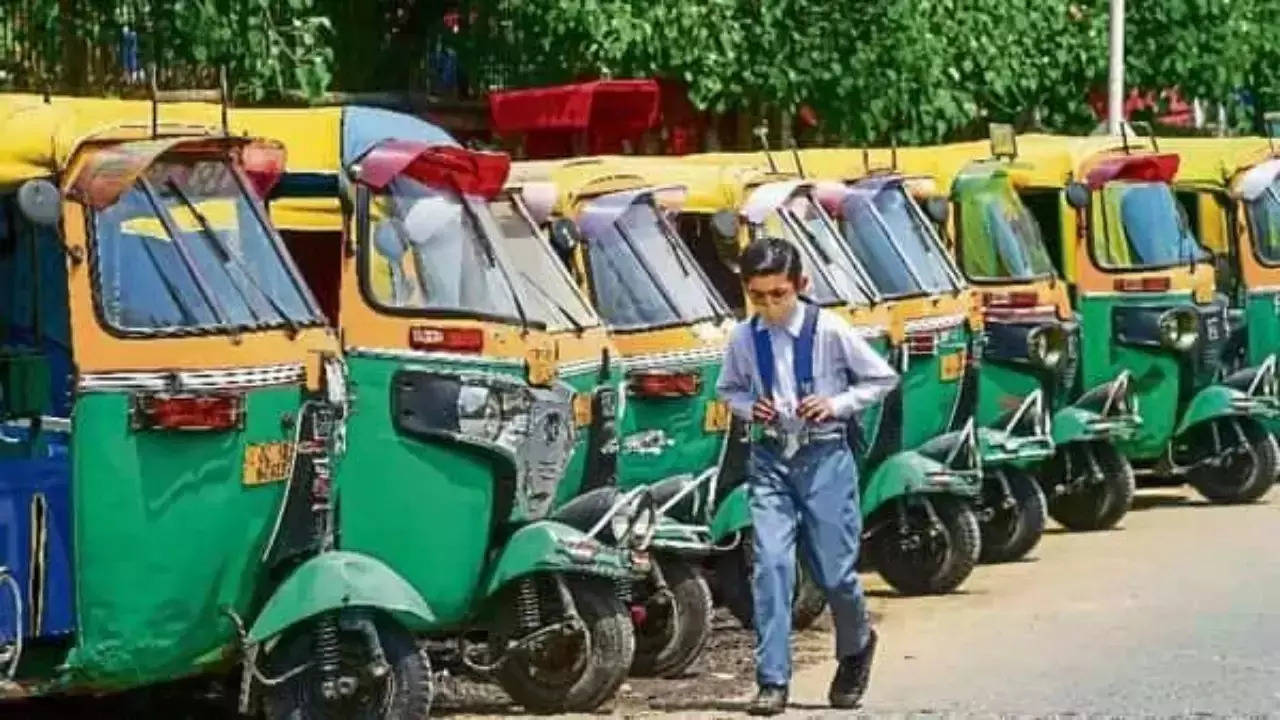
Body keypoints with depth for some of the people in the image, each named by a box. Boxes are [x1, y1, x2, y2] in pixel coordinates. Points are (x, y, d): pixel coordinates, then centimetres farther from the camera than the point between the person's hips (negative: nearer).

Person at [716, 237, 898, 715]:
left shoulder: (830, 331, -8)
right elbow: (729, 388, 17)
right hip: (770, 460, 2)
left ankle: (857, 647, 35)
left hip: (824, 458, -2)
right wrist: (749, 407, -3)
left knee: (834, 569, 3)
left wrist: (837, 404, -11)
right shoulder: (744, 338, 0)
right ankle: (772, 681, -6)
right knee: (770, 565, -9)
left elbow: (883, 379, 2)